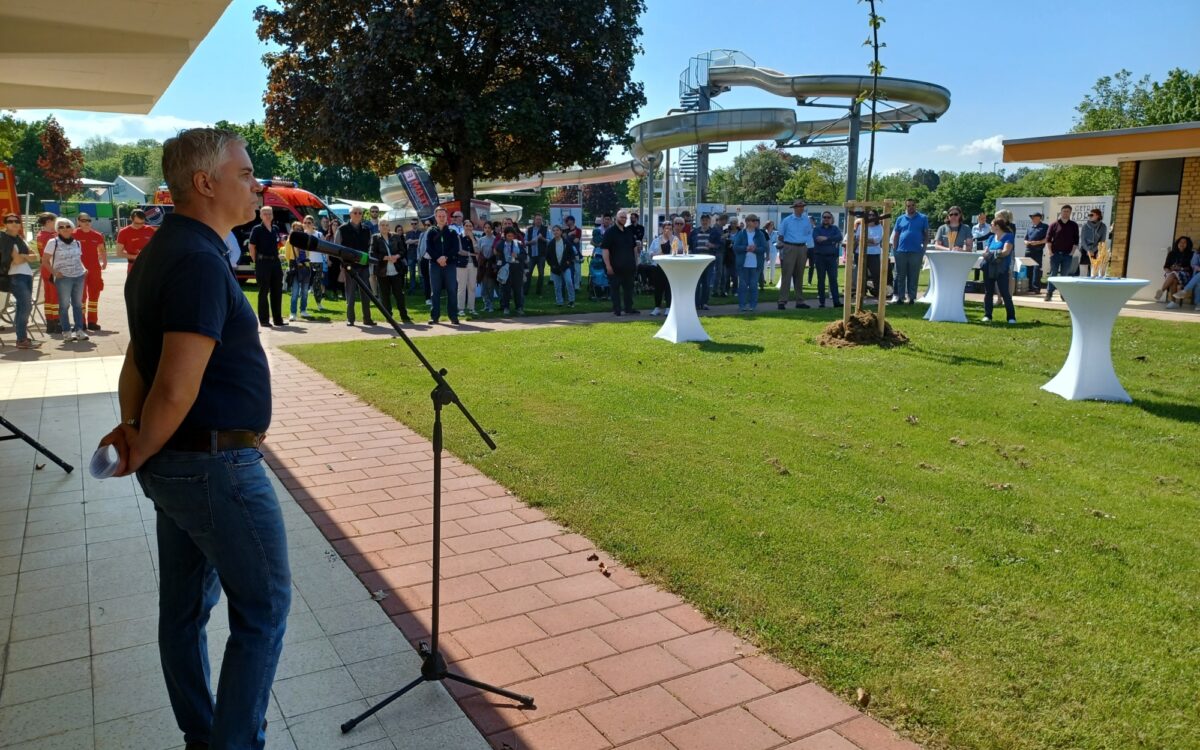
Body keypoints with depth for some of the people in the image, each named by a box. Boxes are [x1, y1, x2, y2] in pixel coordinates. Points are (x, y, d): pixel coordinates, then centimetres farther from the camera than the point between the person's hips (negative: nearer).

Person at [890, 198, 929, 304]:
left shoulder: (922, 218, 8)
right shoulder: (900, 219, 11)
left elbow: (926, 234, 8)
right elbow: (895, 235, 12)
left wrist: (924, 246, -3)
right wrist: (894, 249, 4)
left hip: (916, 252, -1)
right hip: (901, 251, 1)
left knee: (913, 276, 3)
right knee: (900, 276, 4)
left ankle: (912, 297, 8)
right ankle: (899, 296, 9)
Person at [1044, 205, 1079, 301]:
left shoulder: (1074, 226, 6)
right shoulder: (1054, 225, 2)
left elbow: (1076, 241, 5)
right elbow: (1048, 239, 1)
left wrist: (1072, 252, -4)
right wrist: (1050, 252, -5)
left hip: (1067, 254, 1)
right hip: (1055, 253, -1)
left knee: (1065, 275, 5)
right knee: (1053, 274, -1)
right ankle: (1049, 293, 2)